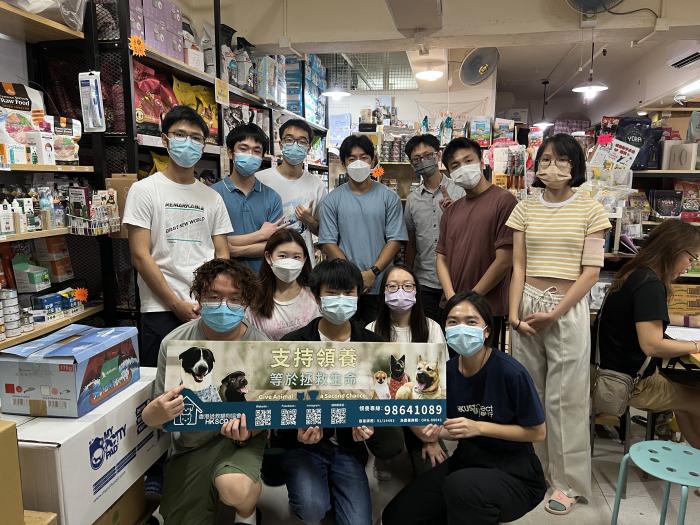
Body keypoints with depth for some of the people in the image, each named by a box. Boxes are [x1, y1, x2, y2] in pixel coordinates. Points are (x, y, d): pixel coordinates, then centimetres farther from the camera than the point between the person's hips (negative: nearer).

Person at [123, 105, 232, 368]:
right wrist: (177, 304, -10)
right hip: (162, 311, -3)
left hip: (209, 311, 3)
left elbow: (222, 255, 9)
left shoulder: (212, 197, 11)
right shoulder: (144, 190, 0)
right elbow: (140, 256, -6)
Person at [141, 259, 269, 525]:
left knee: (236, 490, -33)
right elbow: (155, 413, -4)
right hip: (189, 446, 3)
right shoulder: (174, 343, -11)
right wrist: (154, 414, -30)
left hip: (240, 437, -2)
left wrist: (250, 427, -26)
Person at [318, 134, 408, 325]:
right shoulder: (332, 200, 3)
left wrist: (373, 272, -12)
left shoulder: (389, 197, 4)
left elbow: (395, 240, -1)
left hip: (380, 287, 0)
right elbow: (328, 243, -1)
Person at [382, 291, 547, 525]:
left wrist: (479, 427, -21)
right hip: (468, 460, 6)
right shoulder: (447, 371, -4)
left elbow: (538, 432, -11)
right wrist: (432, 432, -15)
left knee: (461, 485, -39)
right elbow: (457, 431, 8)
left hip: (515, 471, -6)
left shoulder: (511, 372, -21)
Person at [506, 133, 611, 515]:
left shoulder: (590, 210, -2)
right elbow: (518, 266, 5)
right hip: (528, 305, 3)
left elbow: (591, 272, -6)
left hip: (569, 309, -3)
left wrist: (555, 312, -12)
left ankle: (568, 480, 21)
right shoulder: (525, 209, 5)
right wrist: (514, 312, -5)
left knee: (564, 396, 5)